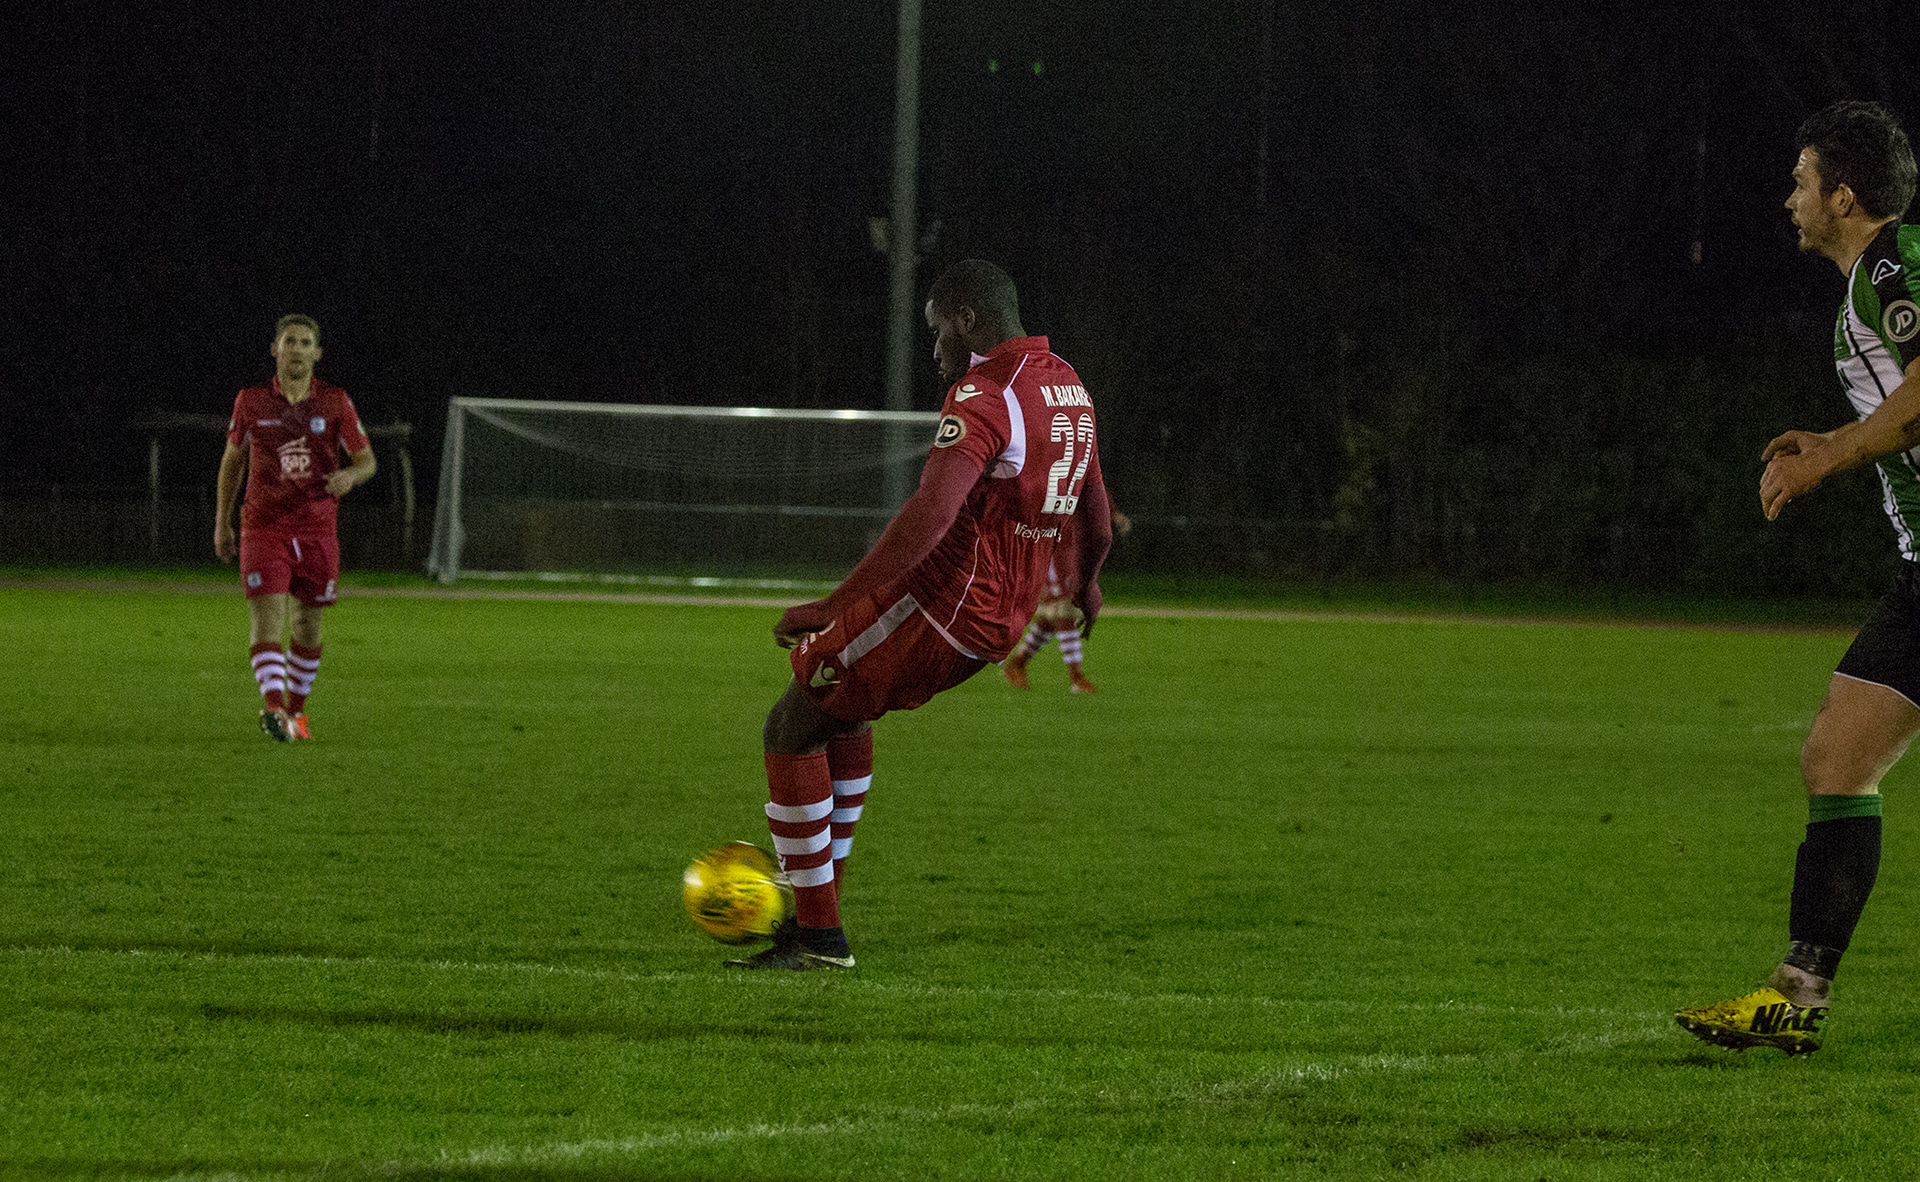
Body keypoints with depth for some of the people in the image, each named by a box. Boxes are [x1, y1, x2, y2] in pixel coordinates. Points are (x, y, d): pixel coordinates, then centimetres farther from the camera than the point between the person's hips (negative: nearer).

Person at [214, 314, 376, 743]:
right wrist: (222, 522, 13)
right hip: (263, 526, -1)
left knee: (307, 627, 11)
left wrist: (349, 475, -21)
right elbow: (232, 459, 14)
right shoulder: (251, 402, 2)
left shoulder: (335, 403, 1)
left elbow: (367, 459, 4)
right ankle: (272, 707, -31)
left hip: (317, 528, 1)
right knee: (266, 619, -17)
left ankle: (296, 708, 30)